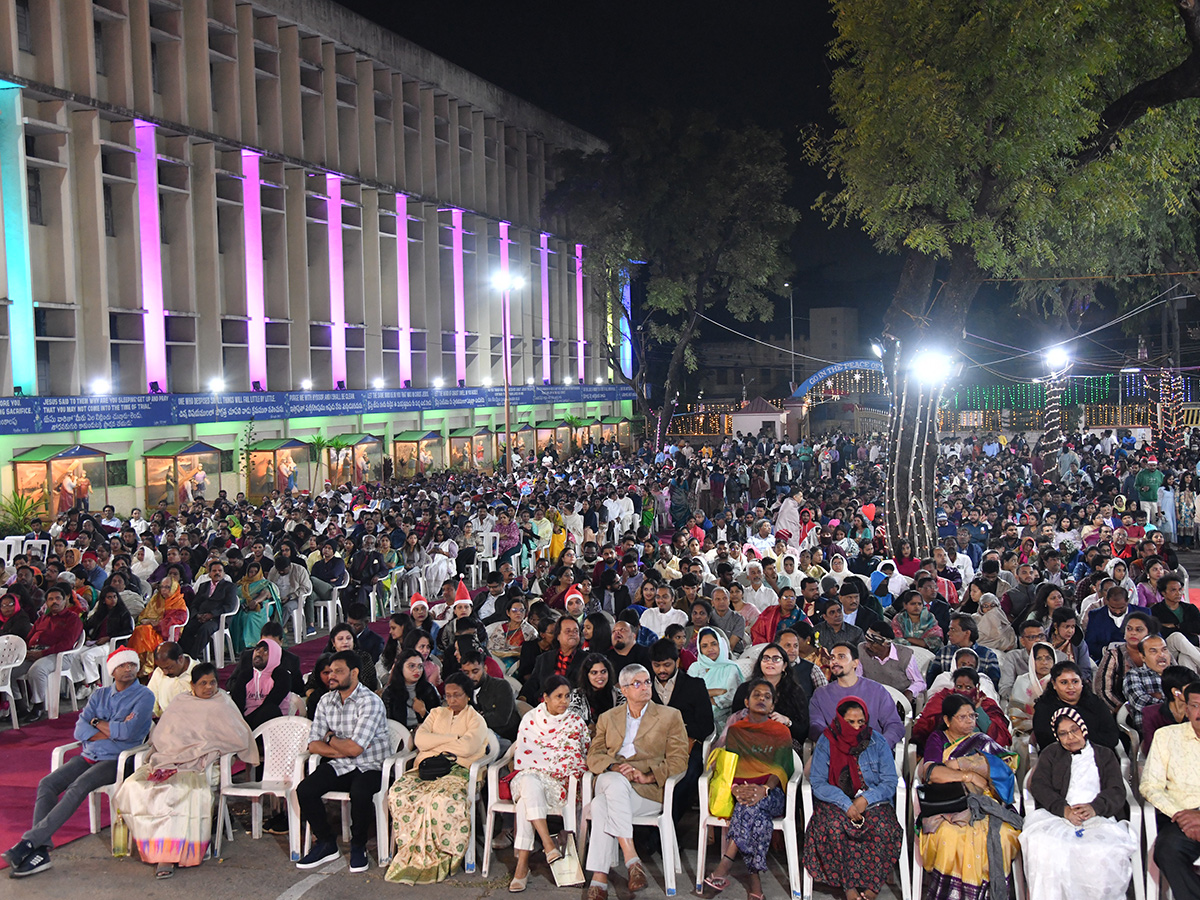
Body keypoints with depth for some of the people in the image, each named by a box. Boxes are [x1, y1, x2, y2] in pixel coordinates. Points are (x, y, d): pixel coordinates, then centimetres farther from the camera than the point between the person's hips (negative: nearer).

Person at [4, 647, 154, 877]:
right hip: (89, 756, 6)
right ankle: (40, 851, -25)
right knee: (47, 784, -18)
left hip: (116, 760, -6)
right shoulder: (99, 695, 17)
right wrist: (114, 731, -10)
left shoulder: (144, 696, -1)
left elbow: (128, 731, -16)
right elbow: (80, 729, 3)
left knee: (78, 787, -30)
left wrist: (97, 722, -1)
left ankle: (30, 841, -30)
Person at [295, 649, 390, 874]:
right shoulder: (326, 701, 7)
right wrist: (344, 749, -11)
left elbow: (354, 749, -21)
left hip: (369, 767, -6)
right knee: (304, 790, -18)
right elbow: (313, 745, 3)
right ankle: (327, 844, 2)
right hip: (339, 766, 6)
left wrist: (330, 738, -2)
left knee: (360, 794, -35)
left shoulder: (370, 702, -14)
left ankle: (358, 847, -7)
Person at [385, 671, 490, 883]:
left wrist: (436, 744, 3)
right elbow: (419, 739, 7)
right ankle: (410, 852, -17)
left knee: (440, 800, -38)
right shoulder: (436, 713, 26)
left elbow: (466, 747, -9)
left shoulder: (476, 720, 12)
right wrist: (453, 738, 1)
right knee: (398, 793, -27)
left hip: (457, 771, -4)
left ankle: (440, 856, -23)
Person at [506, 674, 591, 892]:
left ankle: (522, 864, -37)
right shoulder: (531, 718, 11)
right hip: (529, 775, 1)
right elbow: (522, 754, 5)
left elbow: (582, 759, 11)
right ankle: (548, 844, -45)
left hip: (558, 782, -1)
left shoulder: (576, 722, 13)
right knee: (530, 784, -38)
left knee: (526, 800, -34)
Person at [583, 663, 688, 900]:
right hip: (611, 781, 2)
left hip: (649, 789, -2)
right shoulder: (608, 718, 22)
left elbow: (678, 760, 4)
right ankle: (631, 860, -40)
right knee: (614, 781, -37)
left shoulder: (670, 716, 13)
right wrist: (614, 768, -10)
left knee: (602, 805, -32)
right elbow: (594, 755, 13)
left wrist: (648, 776, -12)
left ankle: (599, 879, -36)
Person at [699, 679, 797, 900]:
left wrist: (764, 789, -21)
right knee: (759, 819, -36)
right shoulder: (735, 730, 17)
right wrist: (735, 787, -17)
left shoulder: (781, 732, 12)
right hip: (740, 790, 1)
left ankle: (724, 867, -40)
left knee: (752, 806, -38)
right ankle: (754, 878, -33)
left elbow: (781, 768, -1)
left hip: (771, 793, -1)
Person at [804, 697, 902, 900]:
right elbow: (817, 782, -8)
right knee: (836, 826, -34)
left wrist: (866, 799, -18)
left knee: (883, 827, -32)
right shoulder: (826, 742, -1)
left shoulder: (877, 742, 2)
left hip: (872, 801, 1)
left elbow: (890, 782, 0)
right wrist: (846, 804, -22)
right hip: (835, 801, -1)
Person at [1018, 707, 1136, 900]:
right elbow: (1038, 785, 8)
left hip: (1098, 818, 0)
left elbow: (1117, 791, 9)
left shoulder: (1105, 755, 24)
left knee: (1105, 853, -34)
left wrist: (1095, 807, -15)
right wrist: (1063, 809, -12)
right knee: (1043, 846, -34)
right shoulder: (1051, 754, 24)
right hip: (1056, 816, 0)